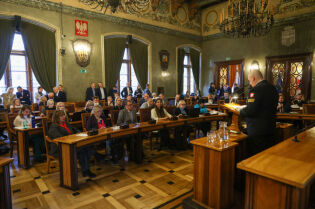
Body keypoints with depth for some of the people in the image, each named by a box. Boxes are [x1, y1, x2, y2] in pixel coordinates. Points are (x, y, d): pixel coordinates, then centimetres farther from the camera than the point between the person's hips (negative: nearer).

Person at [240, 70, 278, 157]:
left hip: (257, 131, -8)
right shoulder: (273, 88, 8)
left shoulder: (255, 89, -19)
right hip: (270, 128, 9)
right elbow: (271, 107, 16)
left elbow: (250, 111, -24)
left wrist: (240, 111, -5)